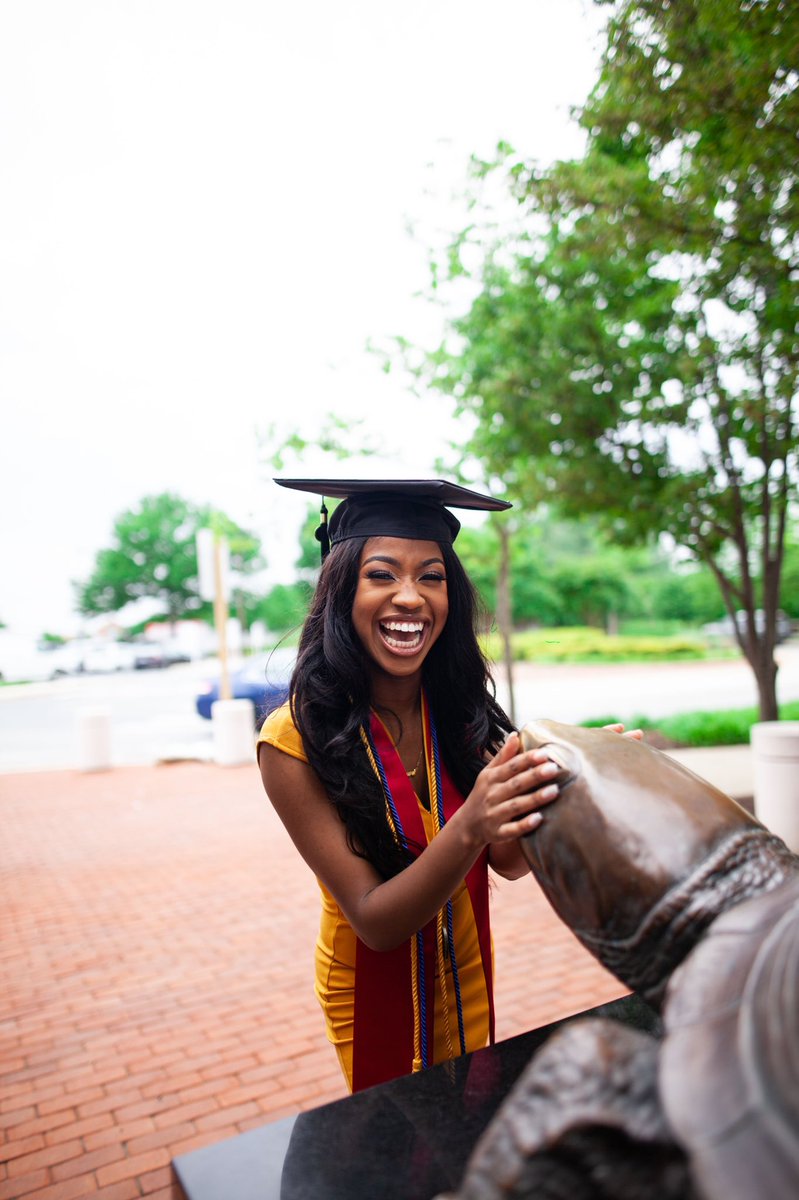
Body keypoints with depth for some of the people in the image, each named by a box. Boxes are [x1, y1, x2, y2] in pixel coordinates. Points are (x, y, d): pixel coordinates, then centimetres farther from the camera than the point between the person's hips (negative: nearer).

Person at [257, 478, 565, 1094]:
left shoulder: (461, 706, -15)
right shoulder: (295, 740, -27)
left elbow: (510, 861, -15)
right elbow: (374, 922, -26)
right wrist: (468, 829, -44)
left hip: (469, 974, 4)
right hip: (373, 989, -3)